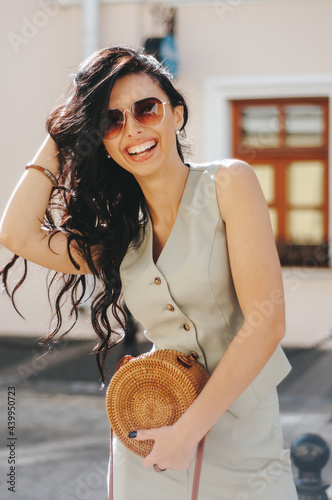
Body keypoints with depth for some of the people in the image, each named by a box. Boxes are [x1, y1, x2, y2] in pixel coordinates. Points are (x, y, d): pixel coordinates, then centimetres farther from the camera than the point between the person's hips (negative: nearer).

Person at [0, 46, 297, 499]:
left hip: (244, 448, -4)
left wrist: (189, 429, -16)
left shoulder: (228, 182, -9)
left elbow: (266, 320, -16)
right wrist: (60, 138, 3)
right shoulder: (121, 235, 5)